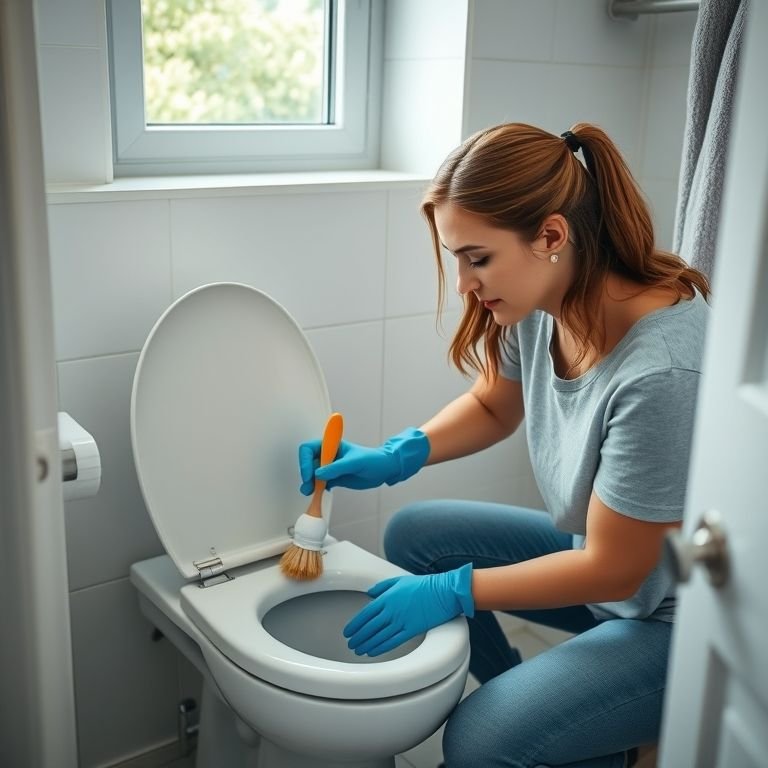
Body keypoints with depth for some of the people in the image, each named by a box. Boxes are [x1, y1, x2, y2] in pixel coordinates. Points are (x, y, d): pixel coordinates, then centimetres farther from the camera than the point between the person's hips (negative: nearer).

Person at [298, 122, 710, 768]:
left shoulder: (661, 370, -34)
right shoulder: (543, 302, -12)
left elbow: (611, 571, -24)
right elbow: (491, 407, 9)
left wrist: (453, 592, -18)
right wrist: (393, 458, -6)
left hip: (677, 614, -7)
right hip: (599, 548, 8)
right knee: (413, 536, 5)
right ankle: (526, 693, 17)